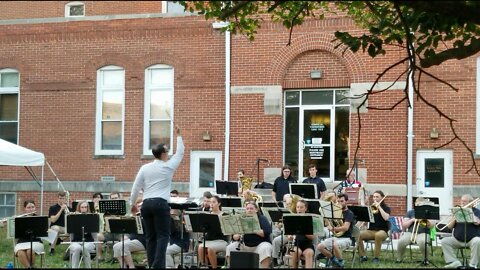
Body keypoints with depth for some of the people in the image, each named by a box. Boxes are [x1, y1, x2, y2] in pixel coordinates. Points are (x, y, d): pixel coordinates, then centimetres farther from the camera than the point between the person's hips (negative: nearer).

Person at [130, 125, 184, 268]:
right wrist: (178, 135, 21)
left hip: (146, 204, 5)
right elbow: (180, 153, 12)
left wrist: (132, 203, 17)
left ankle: (152, 265, 6)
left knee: (150, 236, 8)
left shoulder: (144, 168, 8)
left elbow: (136, 187, 7)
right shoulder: (168, 167, -1)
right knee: (163, 235, -4)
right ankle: (158, 265, -17)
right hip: (161, 203, -5)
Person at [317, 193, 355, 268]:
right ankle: (333, 259, 9)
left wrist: (333, 229, -29)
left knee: (335, 245, -39)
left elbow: (345, 227, -23)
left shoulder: (349, 213, -7)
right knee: (320, 247, -15)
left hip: (346, 238, -7)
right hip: (335, 237, 7)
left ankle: (341, 263, -14)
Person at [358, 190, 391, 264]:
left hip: (382, 231, -4)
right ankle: (363, 256, -16)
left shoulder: (386, 208, 4)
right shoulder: (371, 207, 14)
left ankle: (376, 257, -27)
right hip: (371, 231, 4)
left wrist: (379, 207, -14)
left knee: (378, 235, -41)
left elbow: (386, 218, -18)